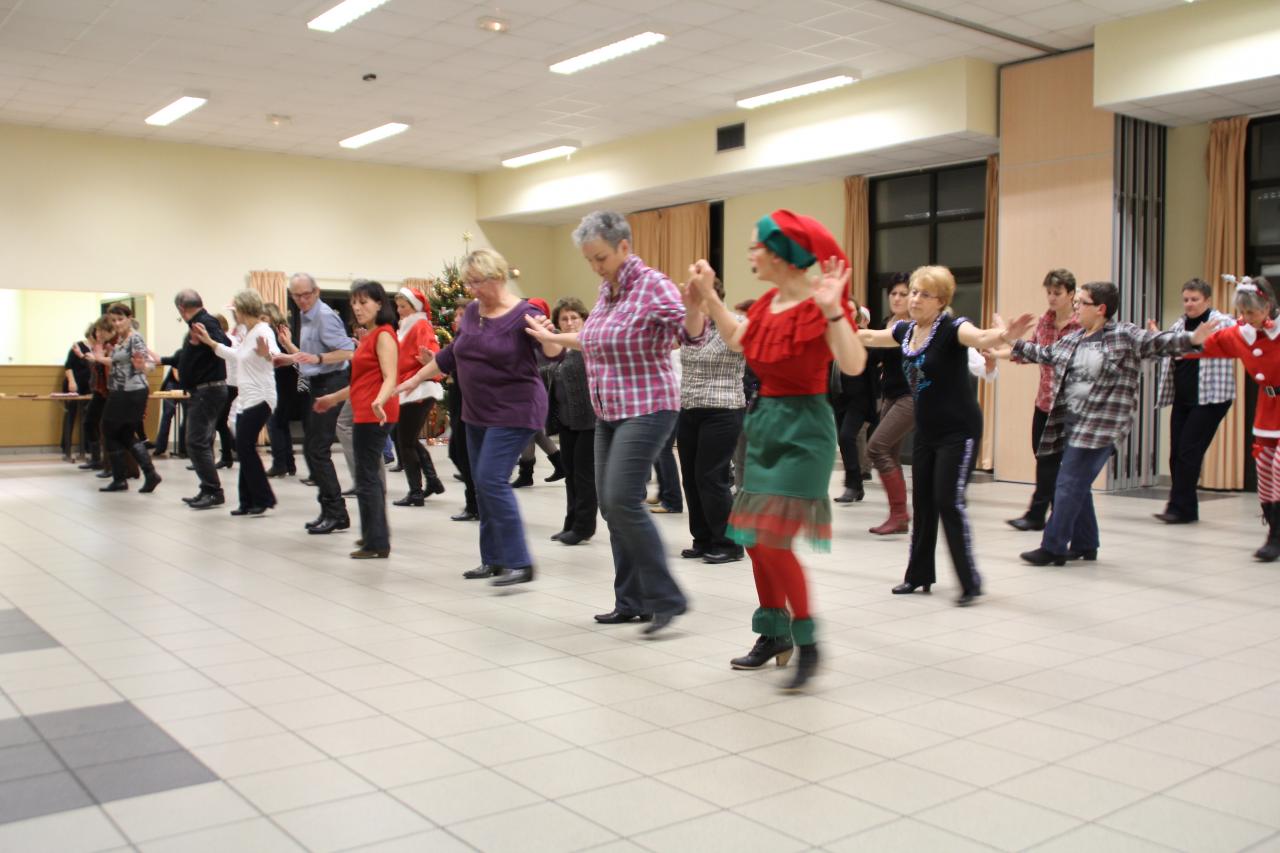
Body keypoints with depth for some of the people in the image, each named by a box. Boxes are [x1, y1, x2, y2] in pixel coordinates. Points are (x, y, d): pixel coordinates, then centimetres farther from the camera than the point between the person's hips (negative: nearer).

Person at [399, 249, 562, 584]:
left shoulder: (522, 315, -13)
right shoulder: (472, 312, 7)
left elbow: (555, 354, -21)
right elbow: (450, 355, 19)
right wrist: (416, 378, 24)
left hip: (513, 412, -8)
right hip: (478, 414, 8)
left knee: (492, 480, -16)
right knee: (483, 486, 10)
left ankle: (519, 564, -11)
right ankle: (494, 560, 21)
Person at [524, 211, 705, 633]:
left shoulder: (653, 285, -13)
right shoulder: (607, 289, 11)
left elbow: (692, 334, -24)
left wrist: (694, 308, -44)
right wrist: (553, 338, 35)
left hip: (647, 409, -9)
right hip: (609, 412, 9)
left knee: (622, 499, -18)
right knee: (610, 504, 7)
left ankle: (665, 598, -8)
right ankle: (631, 601, 15)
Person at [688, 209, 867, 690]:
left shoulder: (819, 304, -17)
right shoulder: (768, 302, 6)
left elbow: (854, 366, -29)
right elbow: (736, 341, 24)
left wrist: (832, 310, -38)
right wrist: (708, 295, 19)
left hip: (803, 428, -8)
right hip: (765, 421, 9)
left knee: (773, 540, -12)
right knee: (754, 539, 13)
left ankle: (807, 644, 5)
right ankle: (773, 634, 29)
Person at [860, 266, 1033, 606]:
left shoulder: (951, 328, -17)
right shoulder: (906, 329, 4)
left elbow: (980, 337, -38)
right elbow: (870, 337, 23)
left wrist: (1004, 334, -59)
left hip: (958, 431, -7)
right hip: (925, 431, 7)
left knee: (949, 502, -12)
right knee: (922, 503, 12)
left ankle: (970, 581, -2)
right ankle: (919, 575, 25)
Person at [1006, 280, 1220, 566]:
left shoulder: (1124, 336, -6)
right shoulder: (1073, 340, 14)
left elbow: (1159, 343, -14)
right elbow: (1044, 354, 28)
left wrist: (1192, 339, -29)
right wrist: (1015, 342, 33)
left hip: (1100, 426, -8)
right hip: (1071, 421, 8)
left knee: (1069, 485, -8)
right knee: (1077, 486, 14)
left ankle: (1053, 548, -2)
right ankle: (1085, 545, 26)